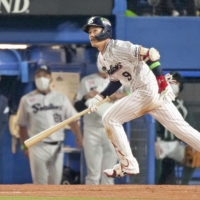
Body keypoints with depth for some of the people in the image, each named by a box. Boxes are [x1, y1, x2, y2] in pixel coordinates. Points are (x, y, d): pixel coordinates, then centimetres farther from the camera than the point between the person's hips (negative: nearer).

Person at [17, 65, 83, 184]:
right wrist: (25, 146, -1)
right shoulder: (27, 100, 3)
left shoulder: (61, 98, 9)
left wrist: (79, 137, -12)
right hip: (37, 146, -3)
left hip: (57, 147, 3)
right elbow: (22, 126, 6)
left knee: (55, 182, 6)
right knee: (40, 183, -5)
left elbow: (73, 119, 4)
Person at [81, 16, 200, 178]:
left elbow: (151, 54, -17)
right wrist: (99, 98, 13)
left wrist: (161, 80, -23)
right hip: (141, 93, 9)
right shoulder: (102, 59, 15)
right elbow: (116, 80, 26)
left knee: (110, 119, -6)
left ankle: (128, 165, -2)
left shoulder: (118, 48, -13)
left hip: (149, 90, -9)